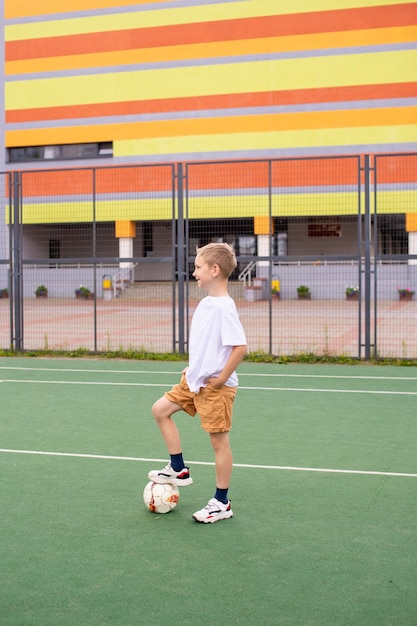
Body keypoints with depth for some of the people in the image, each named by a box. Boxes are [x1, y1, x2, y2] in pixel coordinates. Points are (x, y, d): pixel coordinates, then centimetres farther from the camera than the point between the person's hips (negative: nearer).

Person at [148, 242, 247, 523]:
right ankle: (179, 469, 23)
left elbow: (240, 346, -28)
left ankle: (222, 503, 14)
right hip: (194, 379, 10)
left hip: (216, 386, -10)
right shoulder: (205, 303, 7)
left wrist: (221, 379, -21)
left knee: (219, 441, 1)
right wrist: (193, 367, 14)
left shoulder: (224, 307, -22)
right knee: (161, 409, 13)